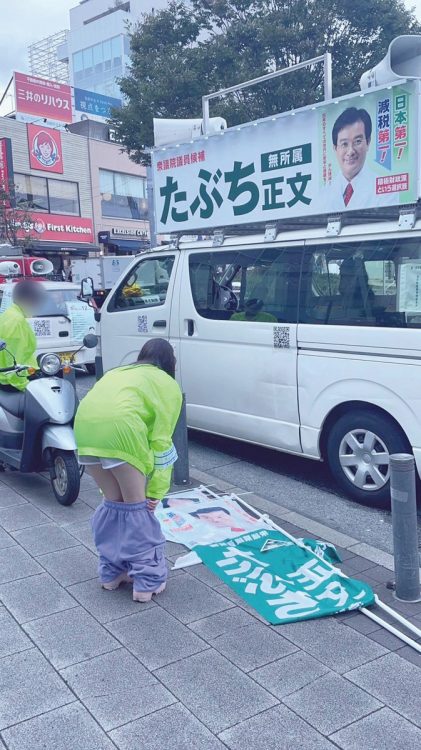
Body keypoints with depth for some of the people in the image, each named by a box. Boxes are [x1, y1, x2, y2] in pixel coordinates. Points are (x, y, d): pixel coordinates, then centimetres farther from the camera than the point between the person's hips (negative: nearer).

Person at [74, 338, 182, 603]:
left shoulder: (119, 373, 36)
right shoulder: (168, 385, 19)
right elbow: (161, 441, 10)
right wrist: (156, 490, 12)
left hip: (85, 425, 6)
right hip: (119, 428, -5)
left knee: (113, 503, 23)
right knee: (137, 507, 11)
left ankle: (111, 571, 32)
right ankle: (149, 580, 19)